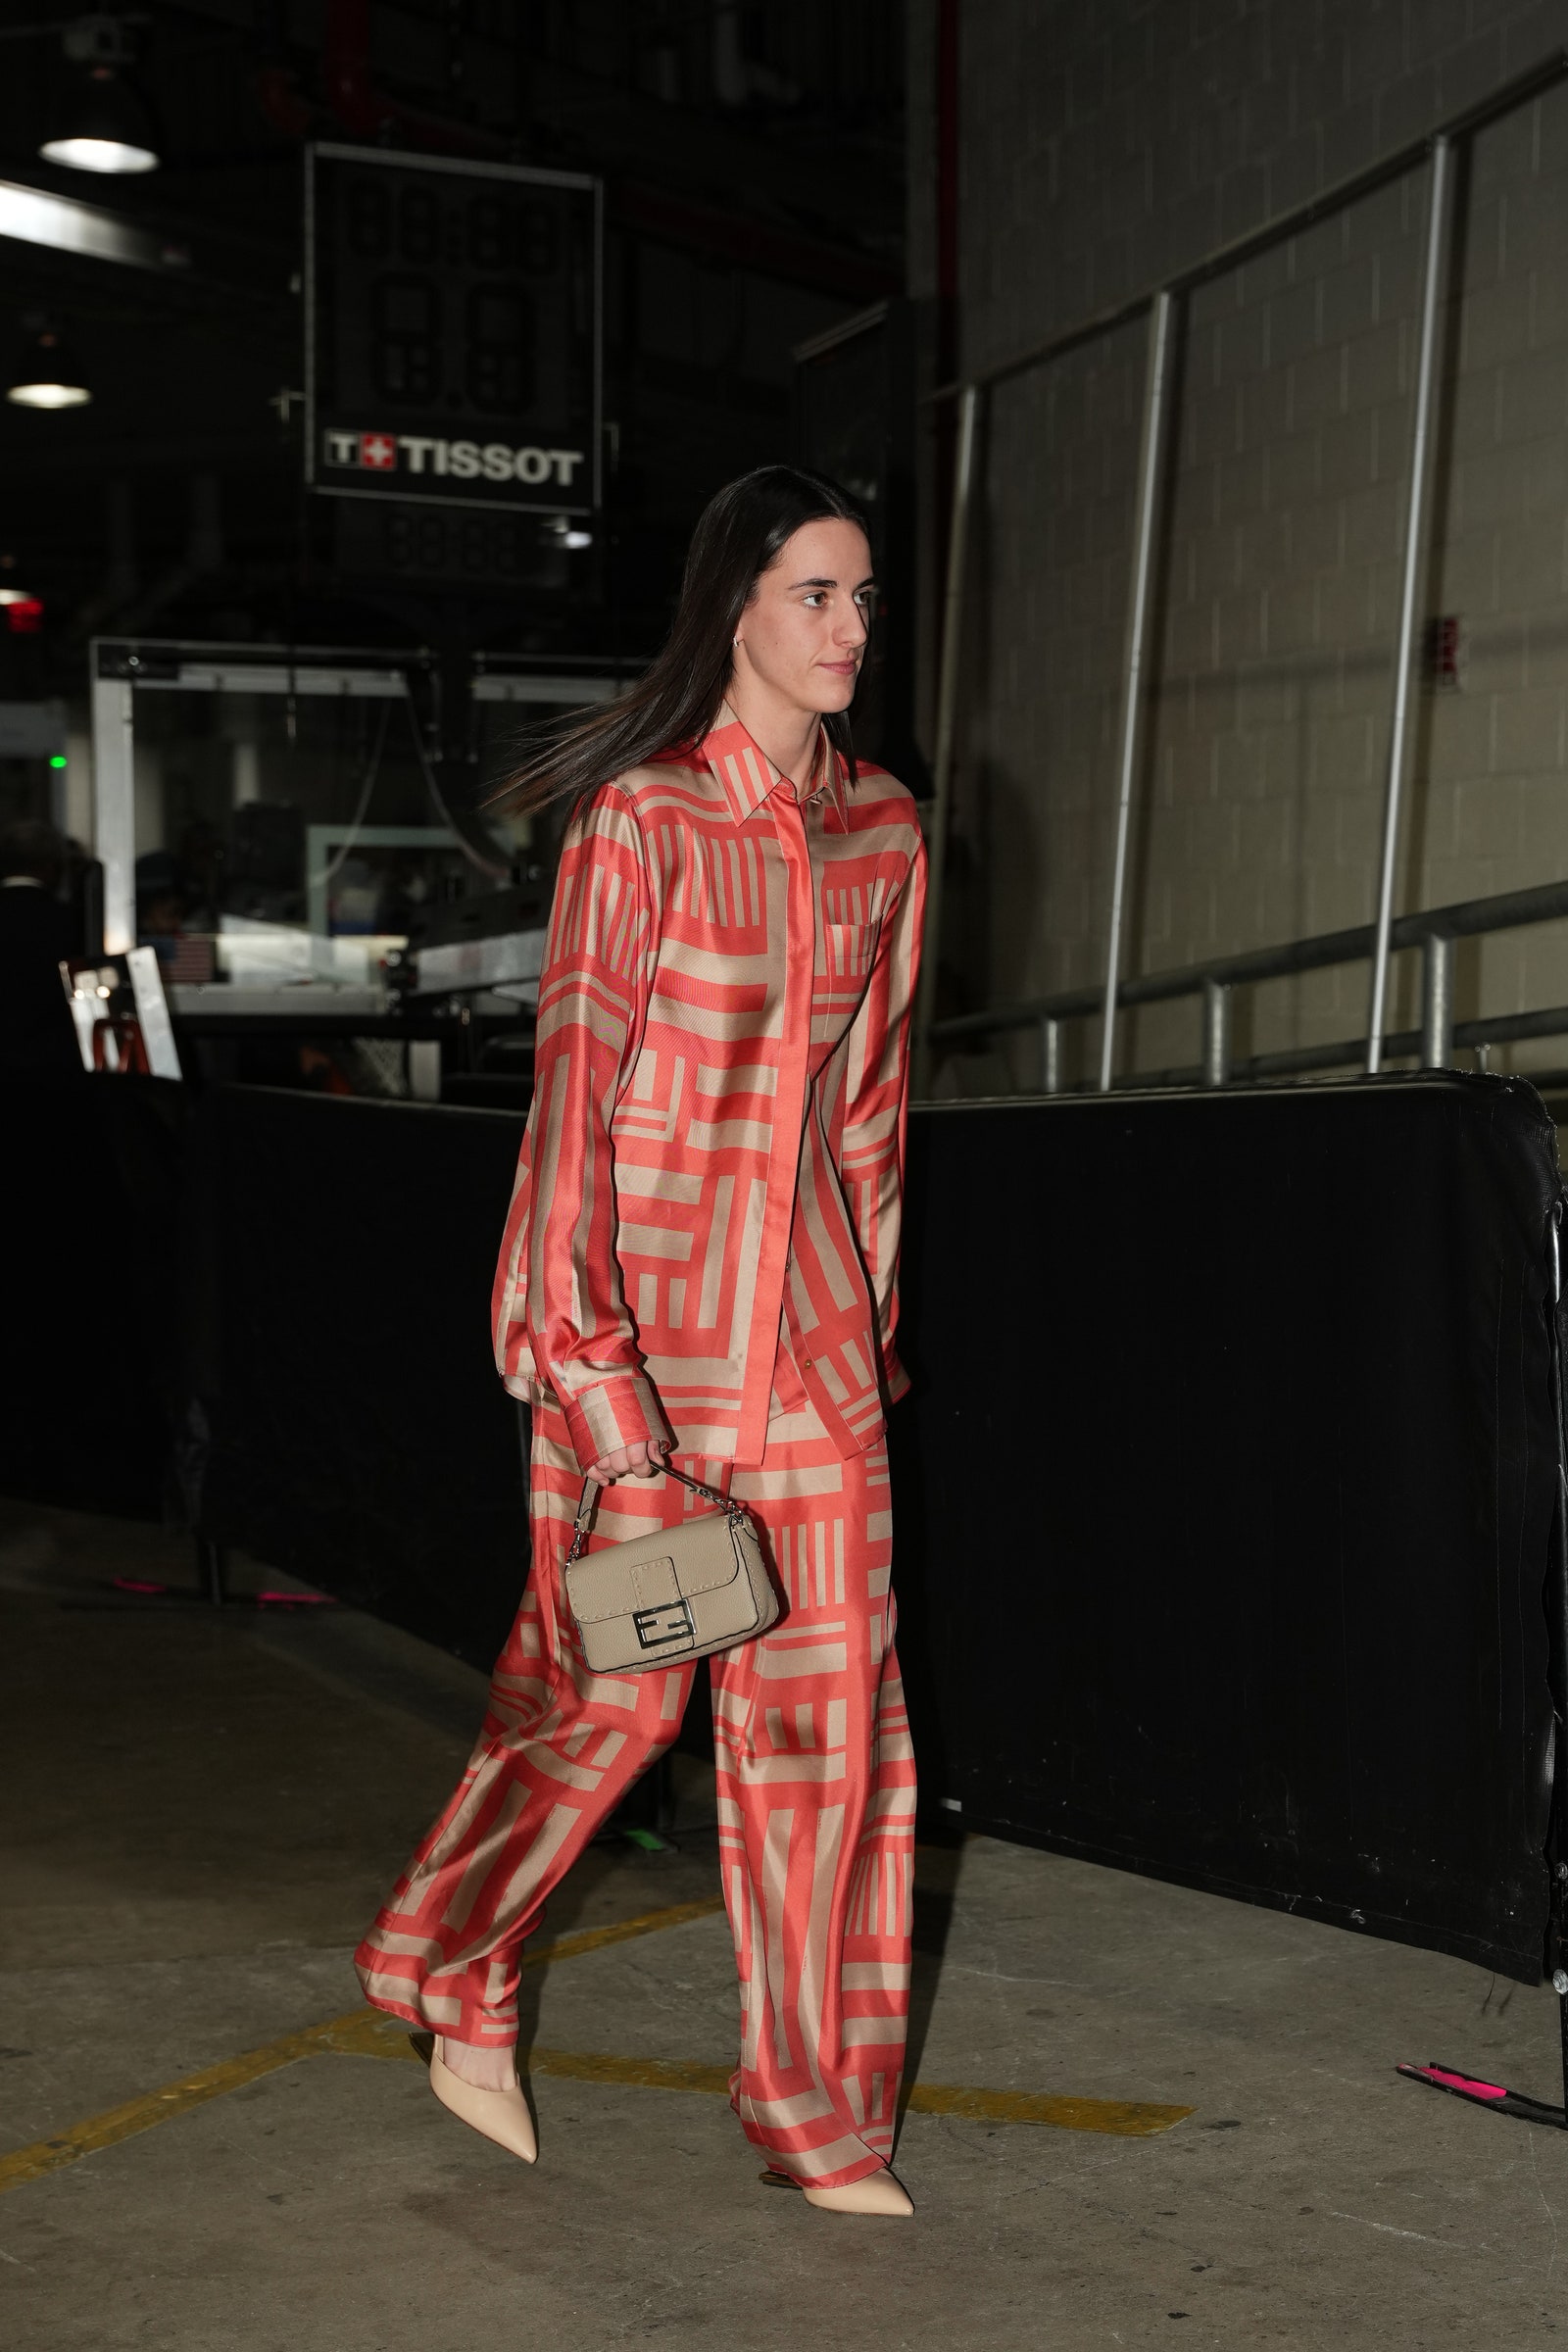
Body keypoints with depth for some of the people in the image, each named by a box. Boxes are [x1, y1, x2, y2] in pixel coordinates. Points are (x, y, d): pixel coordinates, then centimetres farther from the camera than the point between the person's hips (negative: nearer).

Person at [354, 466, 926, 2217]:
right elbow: (578, 1079, -11)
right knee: (614, 1680, 4)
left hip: (806, 1311, 5)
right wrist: (586, 1346, -15)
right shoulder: (644, 819, -9)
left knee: (830, 1694, 4)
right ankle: (454, 1981, 31)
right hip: (644, 1293, -5)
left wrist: (870, 1314, 15)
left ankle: (820, 2108, 16)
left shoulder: (881, 834, 9)